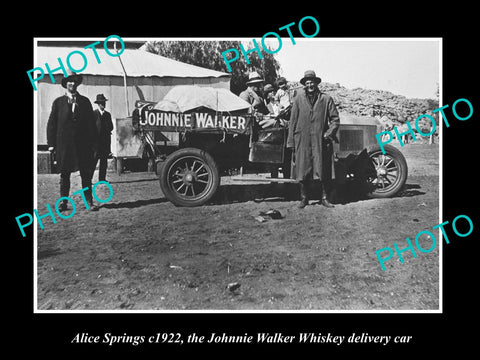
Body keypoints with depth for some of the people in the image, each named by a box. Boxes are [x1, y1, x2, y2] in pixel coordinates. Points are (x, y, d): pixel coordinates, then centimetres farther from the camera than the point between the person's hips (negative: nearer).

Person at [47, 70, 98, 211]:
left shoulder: (85, 101, 11)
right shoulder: (58, 102, 8)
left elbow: (91, 123, 9)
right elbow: (51, 123, 7)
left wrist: (93, 143, 3)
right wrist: (51, 143, 0)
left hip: (83, 143, 0)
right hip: (64, 144, 0)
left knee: (86, 174, 0)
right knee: (64, 174, 5)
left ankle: (89, 202, 5)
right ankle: (63, 202, 14)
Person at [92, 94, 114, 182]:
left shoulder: (107, 114, 16)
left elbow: (111, 127, 14)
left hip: (106, 141, 5)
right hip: (97, 140, -5)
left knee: (104, 160, 6)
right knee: (94, 160, -9)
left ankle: (102, 178, 11)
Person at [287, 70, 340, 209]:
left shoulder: (326, 99, 6)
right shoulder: (298, 98, 6)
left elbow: (335, 119, 8)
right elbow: (293, 120, 5)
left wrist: (328, 134, -5)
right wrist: (291, 142, 1)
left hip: (321, 141, 0)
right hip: (302, 140, 0)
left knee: (324, 171, 3)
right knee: (303, 171, 4)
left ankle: (325, 198, 17)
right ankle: (304, 198, 18)